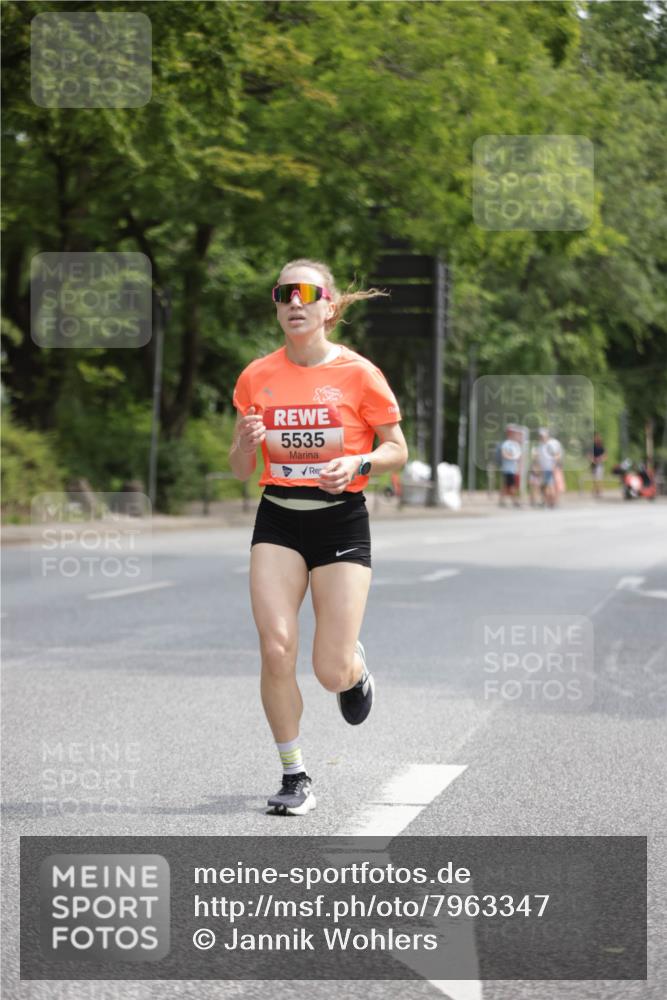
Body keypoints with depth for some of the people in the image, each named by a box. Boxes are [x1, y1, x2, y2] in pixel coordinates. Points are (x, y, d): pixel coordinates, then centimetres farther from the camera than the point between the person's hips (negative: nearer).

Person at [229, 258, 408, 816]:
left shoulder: (357, 374, -5)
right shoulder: (257, 377, 3)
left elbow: (398, 450, 3)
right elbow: (241, 470, 9)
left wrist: (358, 463, -17)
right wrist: (247, 442, -13)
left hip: (342, 522, -2)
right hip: (279, 522, 2)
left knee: (331, 673, -6)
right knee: (276, 648, -14)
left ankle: (356, 668, 34)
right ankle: (295, 776, 3)